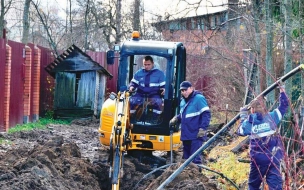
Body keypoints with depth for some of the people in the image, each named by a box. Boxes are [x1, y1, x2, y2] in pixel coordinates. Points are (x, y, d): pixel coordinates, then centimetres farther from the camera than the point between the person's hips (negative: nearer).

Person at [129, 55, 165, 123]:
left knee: (157, 102, -36)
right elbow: (133, 82, 17)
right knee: (132, 101, -28)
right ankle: (132, 119, -13)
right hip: (140, 94, 2)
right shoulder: (139, 73, 14)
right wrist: (131, 87, -7)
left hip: (154, 95, -2)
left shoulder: (159, 73, 7)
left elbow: (163, 85, 4)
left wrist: (164, 90, -19)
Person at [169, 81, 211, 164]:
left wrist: (202, 129, -18)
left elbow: (206, 114, -13)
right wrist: (176, 118, 6)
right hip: (186, 135, 9)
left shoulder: (199, 98, -9)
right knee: (186, 157, 14)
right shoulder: (183, 101, 16)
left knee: (195, 158, -12)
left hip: (196, 135, -9)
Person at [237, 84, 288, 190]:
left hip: (258, 158, 0)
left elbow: (240, 131, 19)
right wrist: (282, 91, 22)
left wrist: (243, 116, 27)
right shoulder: (271, 117, 1)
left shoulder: (249, 122, 0)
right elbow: (283, 106, 12)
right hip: (274, 157, 0)